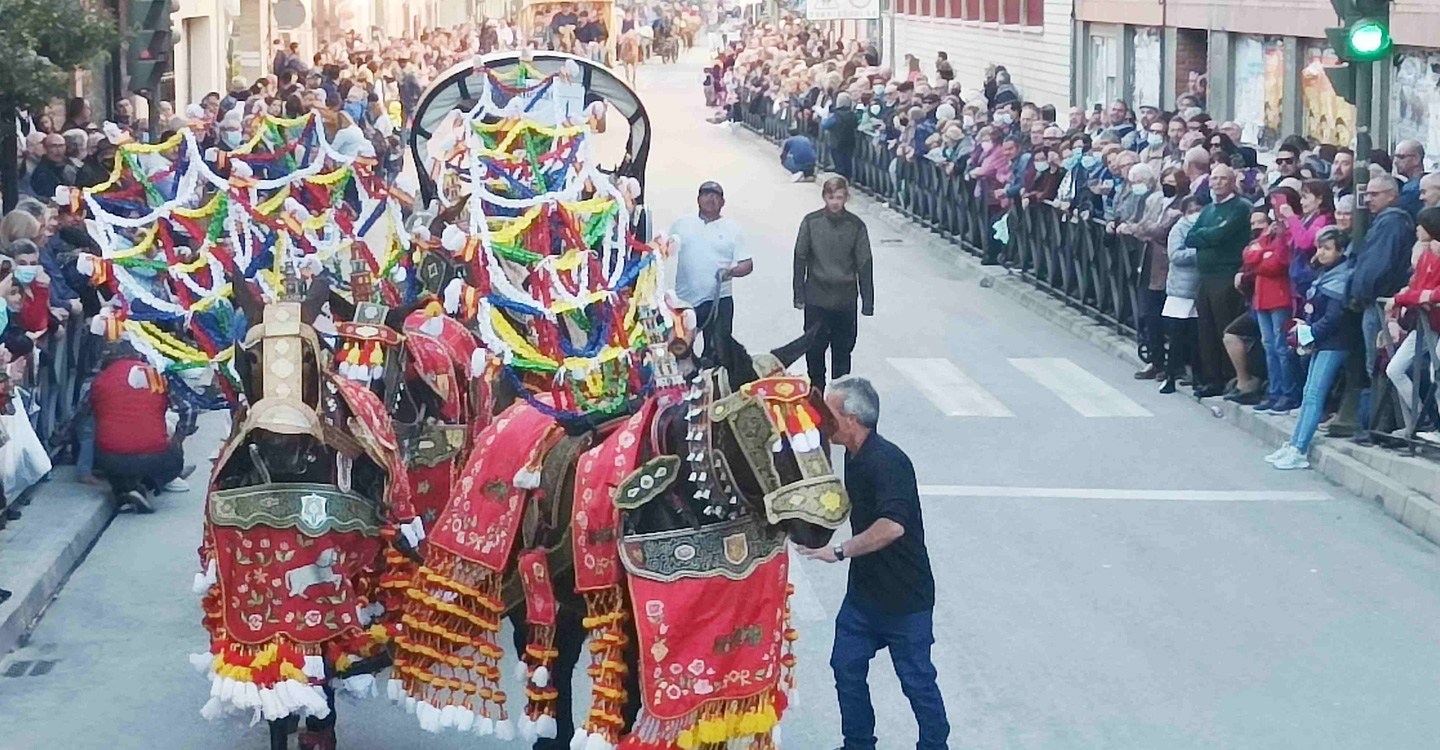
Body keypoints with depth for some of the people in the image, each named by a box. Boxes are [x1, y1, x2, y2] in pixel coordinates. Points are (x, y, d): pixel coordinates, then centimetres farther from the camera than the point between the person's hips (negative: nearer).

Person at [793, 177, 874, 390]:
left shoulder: (856, 226, -2)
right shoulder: (811, 222, -2)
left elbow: (865, 264, 2)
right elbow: (800, 259, 3)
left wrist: (867, 302, 2)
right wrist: (799, 295, 2)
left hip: (845, 300, 0)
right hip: (817, 298, 0)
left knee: (843, 349, 7)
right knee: (814, 349, 1)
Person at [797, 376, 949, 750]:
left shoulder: (887, 462, -26)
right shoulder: (854, 457, 6)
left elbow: (892, 525, -40)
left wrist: (840, 551, -33)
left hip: (905, 596, -9)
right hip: (864, 589, 9)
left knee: (916, 678, 3)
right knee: (847, 667, 12)